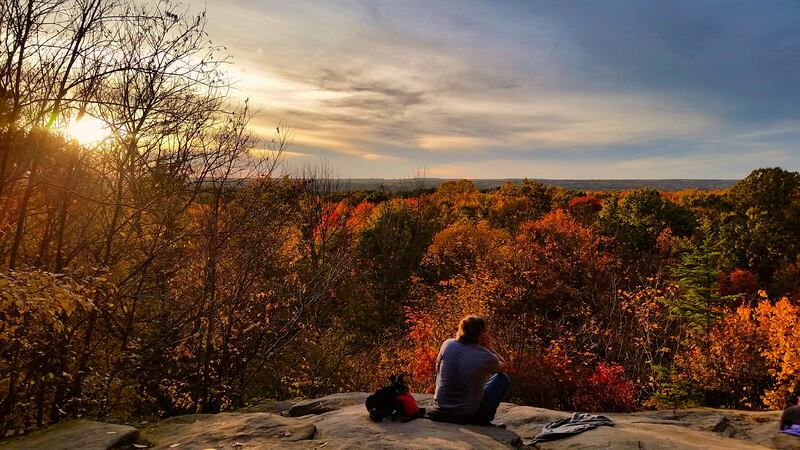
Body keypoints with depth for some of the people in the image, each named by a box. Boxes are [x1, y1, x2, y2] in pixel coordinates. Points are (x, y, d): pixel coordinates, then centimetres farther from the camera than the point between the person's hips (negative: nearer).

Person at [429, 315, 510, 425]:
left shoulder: (447, 344, -7)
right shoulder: (485, 356, -15)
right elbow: (503, 366, 7)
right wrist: (488, 347, 0)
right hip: (470, 416, -4)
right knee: (503, 378, 13)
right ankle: (484, 419, 18)